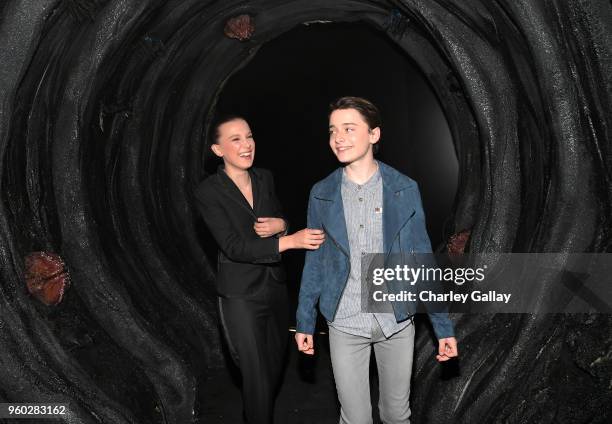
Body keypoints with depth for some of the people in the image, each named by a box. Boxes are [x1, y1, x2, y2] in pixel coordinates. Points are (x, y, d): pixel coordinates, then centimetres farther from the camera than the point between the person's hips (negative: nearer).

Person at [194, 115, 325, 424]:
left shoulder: (264, 178, 1)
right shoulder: (209, 192, -16)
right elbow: (234, 247, -23)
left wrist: (280, 224, -13)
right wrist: (291, 240, -31)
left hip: (276, 286, 6)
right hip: (241, 295, -6)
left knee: (275, 367, 23)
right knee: (258, 378, 2)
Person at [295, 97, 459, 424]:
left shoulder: (405, 190, -5)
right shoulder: (321, 194, -3)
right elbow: (314, 261, 5)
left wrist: (443, 326, -3)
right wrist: (304, 322, 7)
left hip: (397, 321, 0)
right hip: (345, 325, 0)